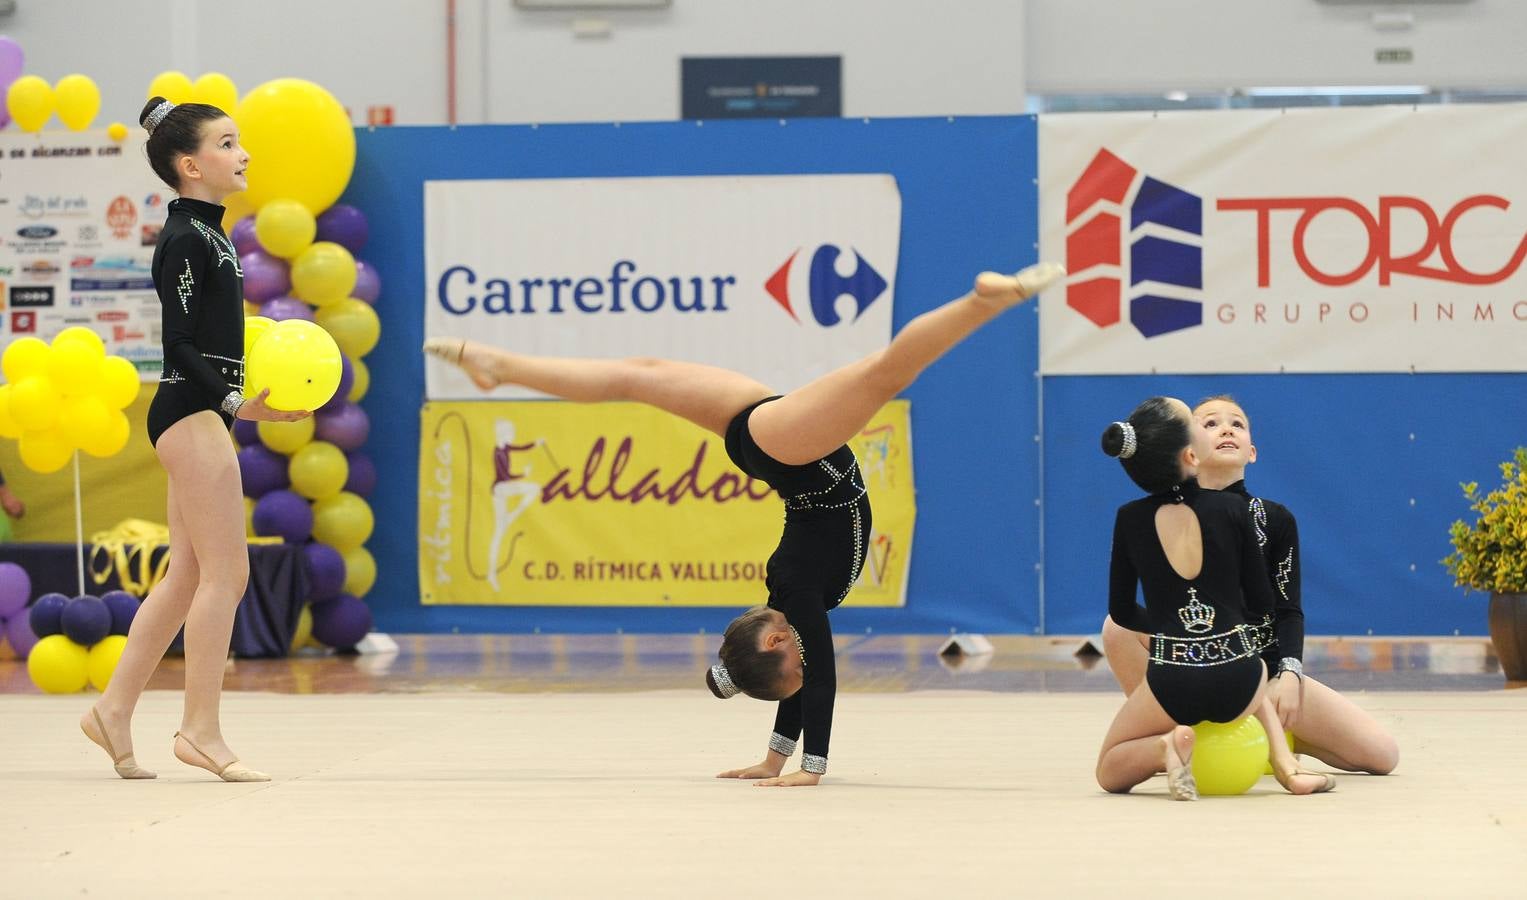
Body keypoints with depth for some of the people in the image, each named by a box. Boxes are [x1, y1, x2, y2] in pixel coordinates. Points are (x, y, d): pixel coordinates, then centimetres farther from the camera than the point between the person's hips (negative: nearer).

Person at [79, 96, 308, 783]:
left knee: (187, 578, 11)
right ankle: (201, 731, -5)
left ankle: (114, 709, 15)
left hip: (197, 416, 10)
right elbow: (180, 345, -18)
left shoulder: (205, 233, 16)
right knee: (225, 573, -8)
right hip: (191, 412, -10)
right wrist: (237, 403, -24)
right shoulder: (186, 238, -13)